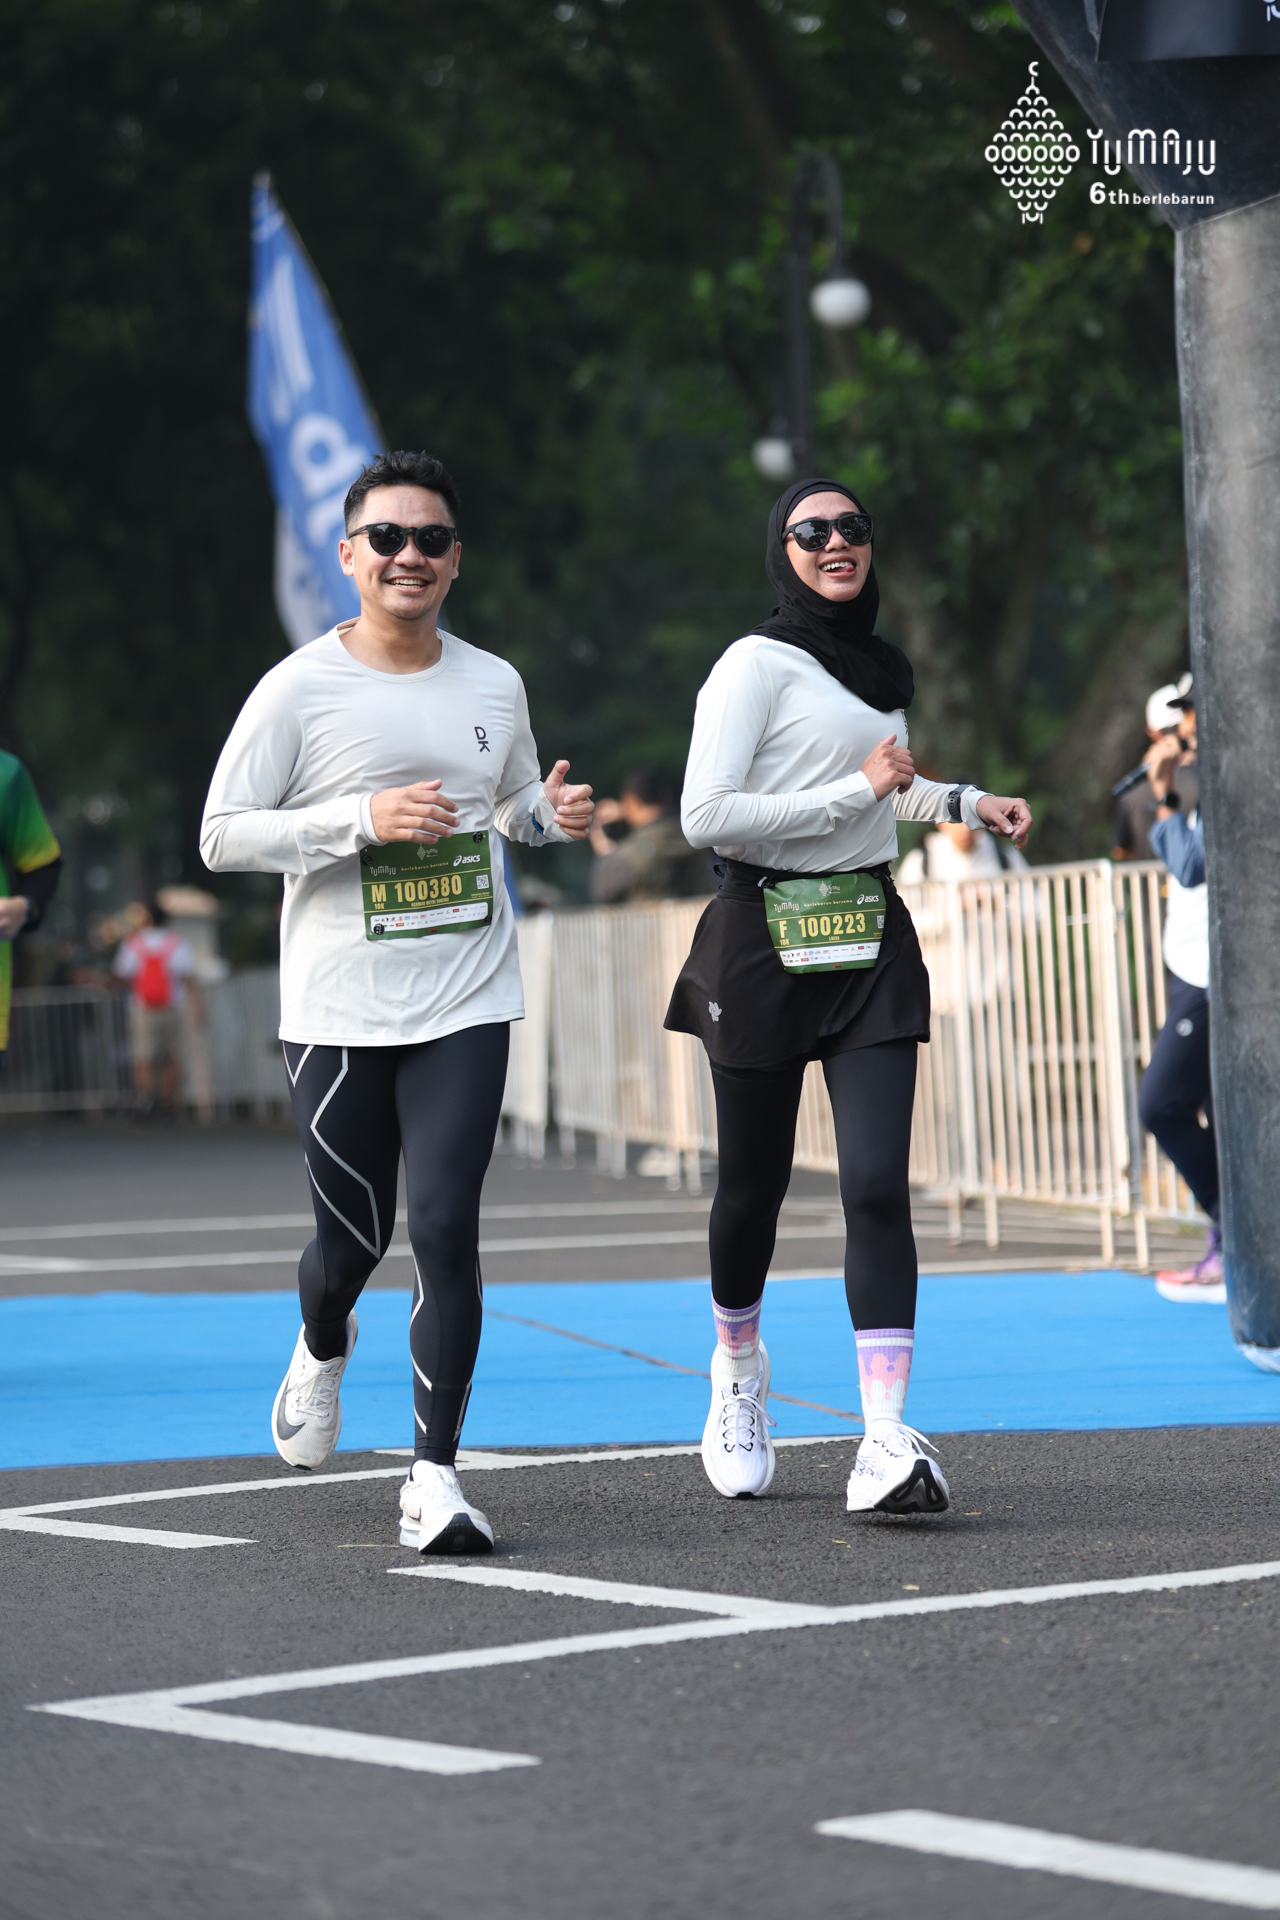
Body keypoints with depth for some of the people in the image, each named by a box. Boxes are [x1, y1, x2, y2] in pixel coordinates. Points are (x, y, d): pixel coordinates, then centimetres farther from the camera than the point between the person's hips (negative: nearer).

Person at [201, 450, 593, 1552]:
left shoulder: (495, 686, 7)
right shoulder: (300, 689, -5)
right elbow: (221, 836, -7)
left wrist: (554, 814, 0)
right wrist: (364, 818, -18)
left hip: (466, 1005, 2)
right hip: (338, 1009, -2)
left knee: (446, 1229, -10)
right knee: (354, 1240, 7)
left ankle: (435, 1478, -3)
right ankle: (324, 1345, 44)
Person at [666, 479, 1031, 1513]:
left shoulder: (882, 670, 16)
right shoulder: (757, 664, -7)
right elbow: (706, 815, -19)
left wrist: (965, 801, 24)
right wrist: (859, 791, -17)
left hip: (870, 940, 4)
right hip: (765, 941, -4)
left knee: (877, 1185, -11)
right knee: (755, 1185, 6)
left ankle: (889, 1440, -17)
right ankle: (739, 1367, 36)